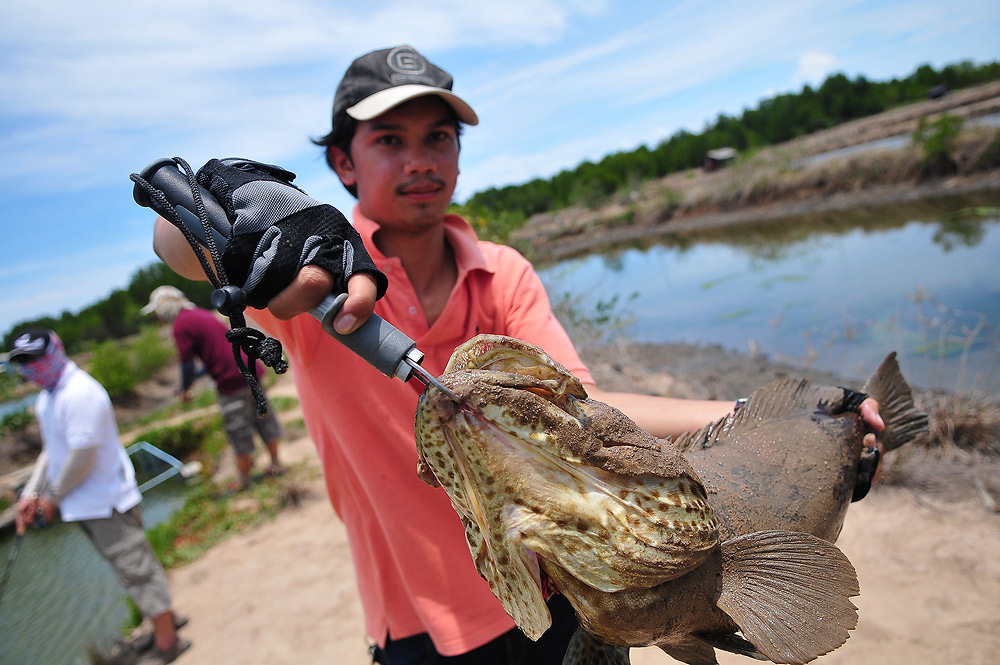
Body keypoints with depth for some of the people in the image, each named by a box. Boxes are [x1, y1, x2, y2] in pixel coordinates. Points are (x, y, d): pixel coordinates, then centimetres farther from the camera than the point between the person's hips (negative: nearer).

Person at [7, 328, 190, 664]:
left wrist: (53, 497, -12)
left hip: (107, 502, -10)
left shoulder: (79, 393, -23)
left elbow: (82, 456, -25)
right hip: (87, 504, 10)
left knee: (134, 567, 0)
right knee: (131, 565, 20)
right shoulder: (47, 397, 10)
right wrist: (30, 493, 8)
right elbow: (52, 449, 16)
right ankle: (166, 616, 37)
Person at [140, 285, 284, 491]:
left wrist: (185, 390, 8)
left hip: (232, 381, -8)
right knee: (264, 419, 17)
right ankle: (276, 464, 29)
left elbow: (187, 364, -8)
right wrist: (194, 378, 30)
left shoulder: (181, 325, -8)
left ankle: (244, 480, 19)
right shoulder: (202, 313, 19)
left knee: (238, 433, 5)